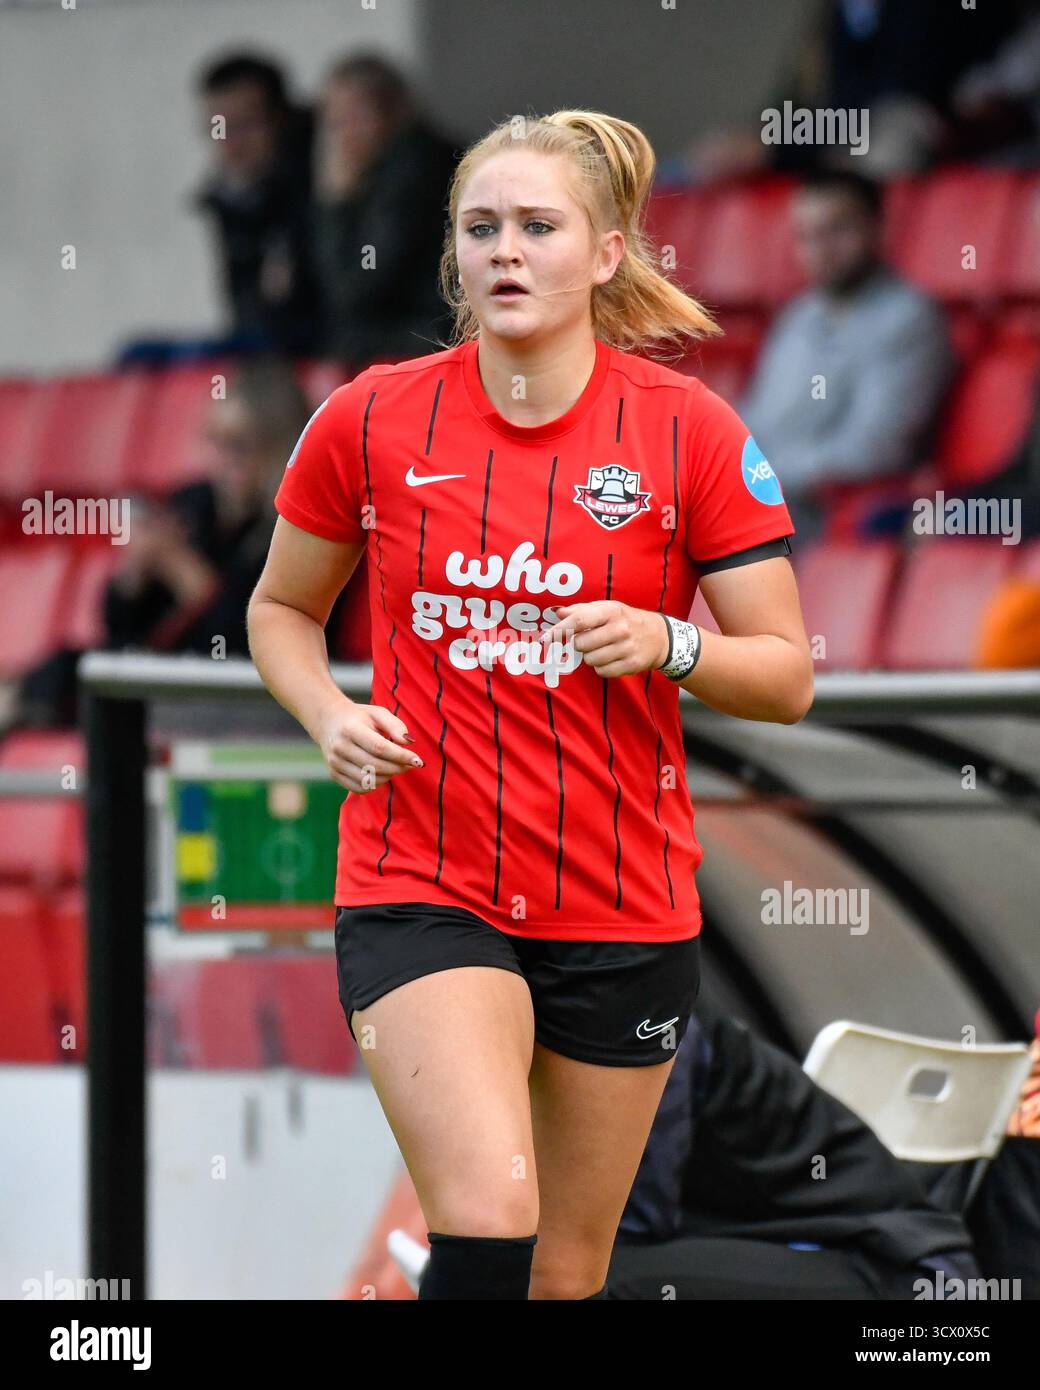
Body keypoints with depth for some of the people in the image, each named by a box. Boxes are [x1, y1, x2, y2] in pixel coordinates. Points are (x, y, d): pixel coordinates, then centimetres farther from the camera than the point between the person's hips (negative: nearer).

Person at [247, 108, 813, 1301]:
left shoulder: (690, 430, -4)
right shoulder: (370, 421, -1)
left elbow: (787, 676, -1)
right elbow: (281, 608, 14)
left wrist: (668, 646, -20)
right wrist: (327, 714, -6)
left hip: (624, 911, 1)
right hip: (417, 890, -1)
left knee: (570, 1272, 11)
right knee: (487, 1226, -23)